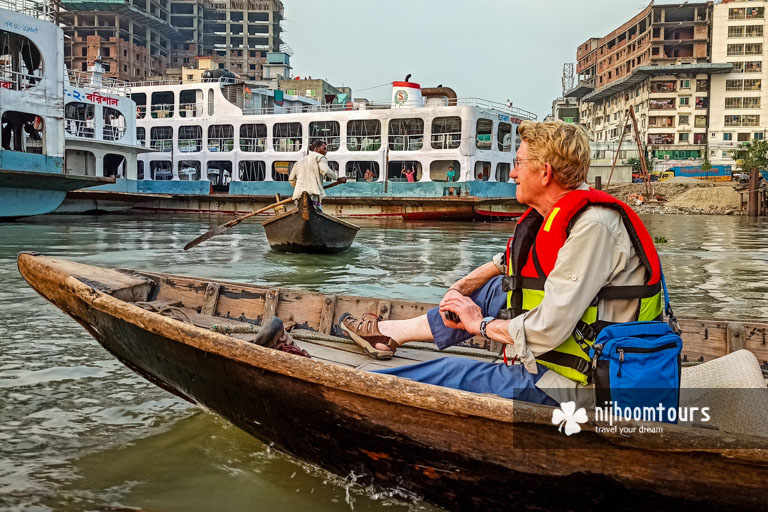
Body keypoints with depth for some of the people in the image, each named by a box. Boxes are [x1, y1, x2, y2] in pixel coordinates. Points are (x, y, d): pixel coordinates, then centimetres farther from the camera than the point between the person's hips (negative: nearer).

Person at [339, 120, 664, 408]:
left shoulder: (592, 227, -26)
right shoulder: (558, 213, 4)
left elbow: (546, 331, -29)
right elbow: (507, 262, 22)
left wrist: (482, 325, -12)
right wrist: (459, 289, 7)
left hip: (564, 387, -9)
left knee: (443, 373, -2)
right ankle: (392, 332, 29)